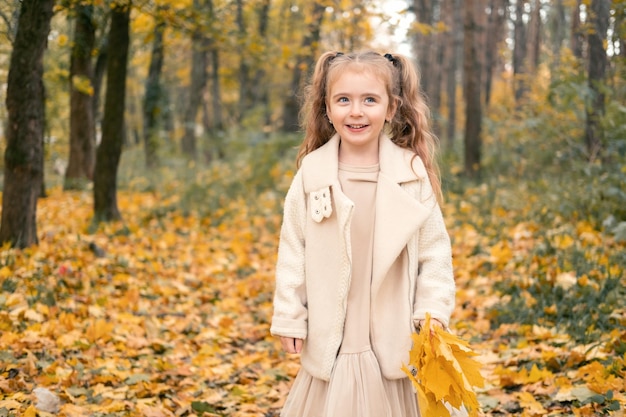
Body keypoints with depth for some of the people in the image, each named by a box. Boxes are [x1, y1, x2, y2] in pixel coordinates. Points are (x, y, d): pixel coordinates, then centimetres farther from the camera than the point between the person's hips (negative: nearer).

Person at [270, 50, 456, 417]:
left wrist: (433, 312, -7)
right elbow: (293, 251, 2)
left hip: (394, 339, 0)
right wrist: (289, 318, 0)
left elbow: (435, 249, 1)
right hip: (330, 338, 0)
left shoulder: (412, 173, -2)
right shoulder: (312, 174, -2)